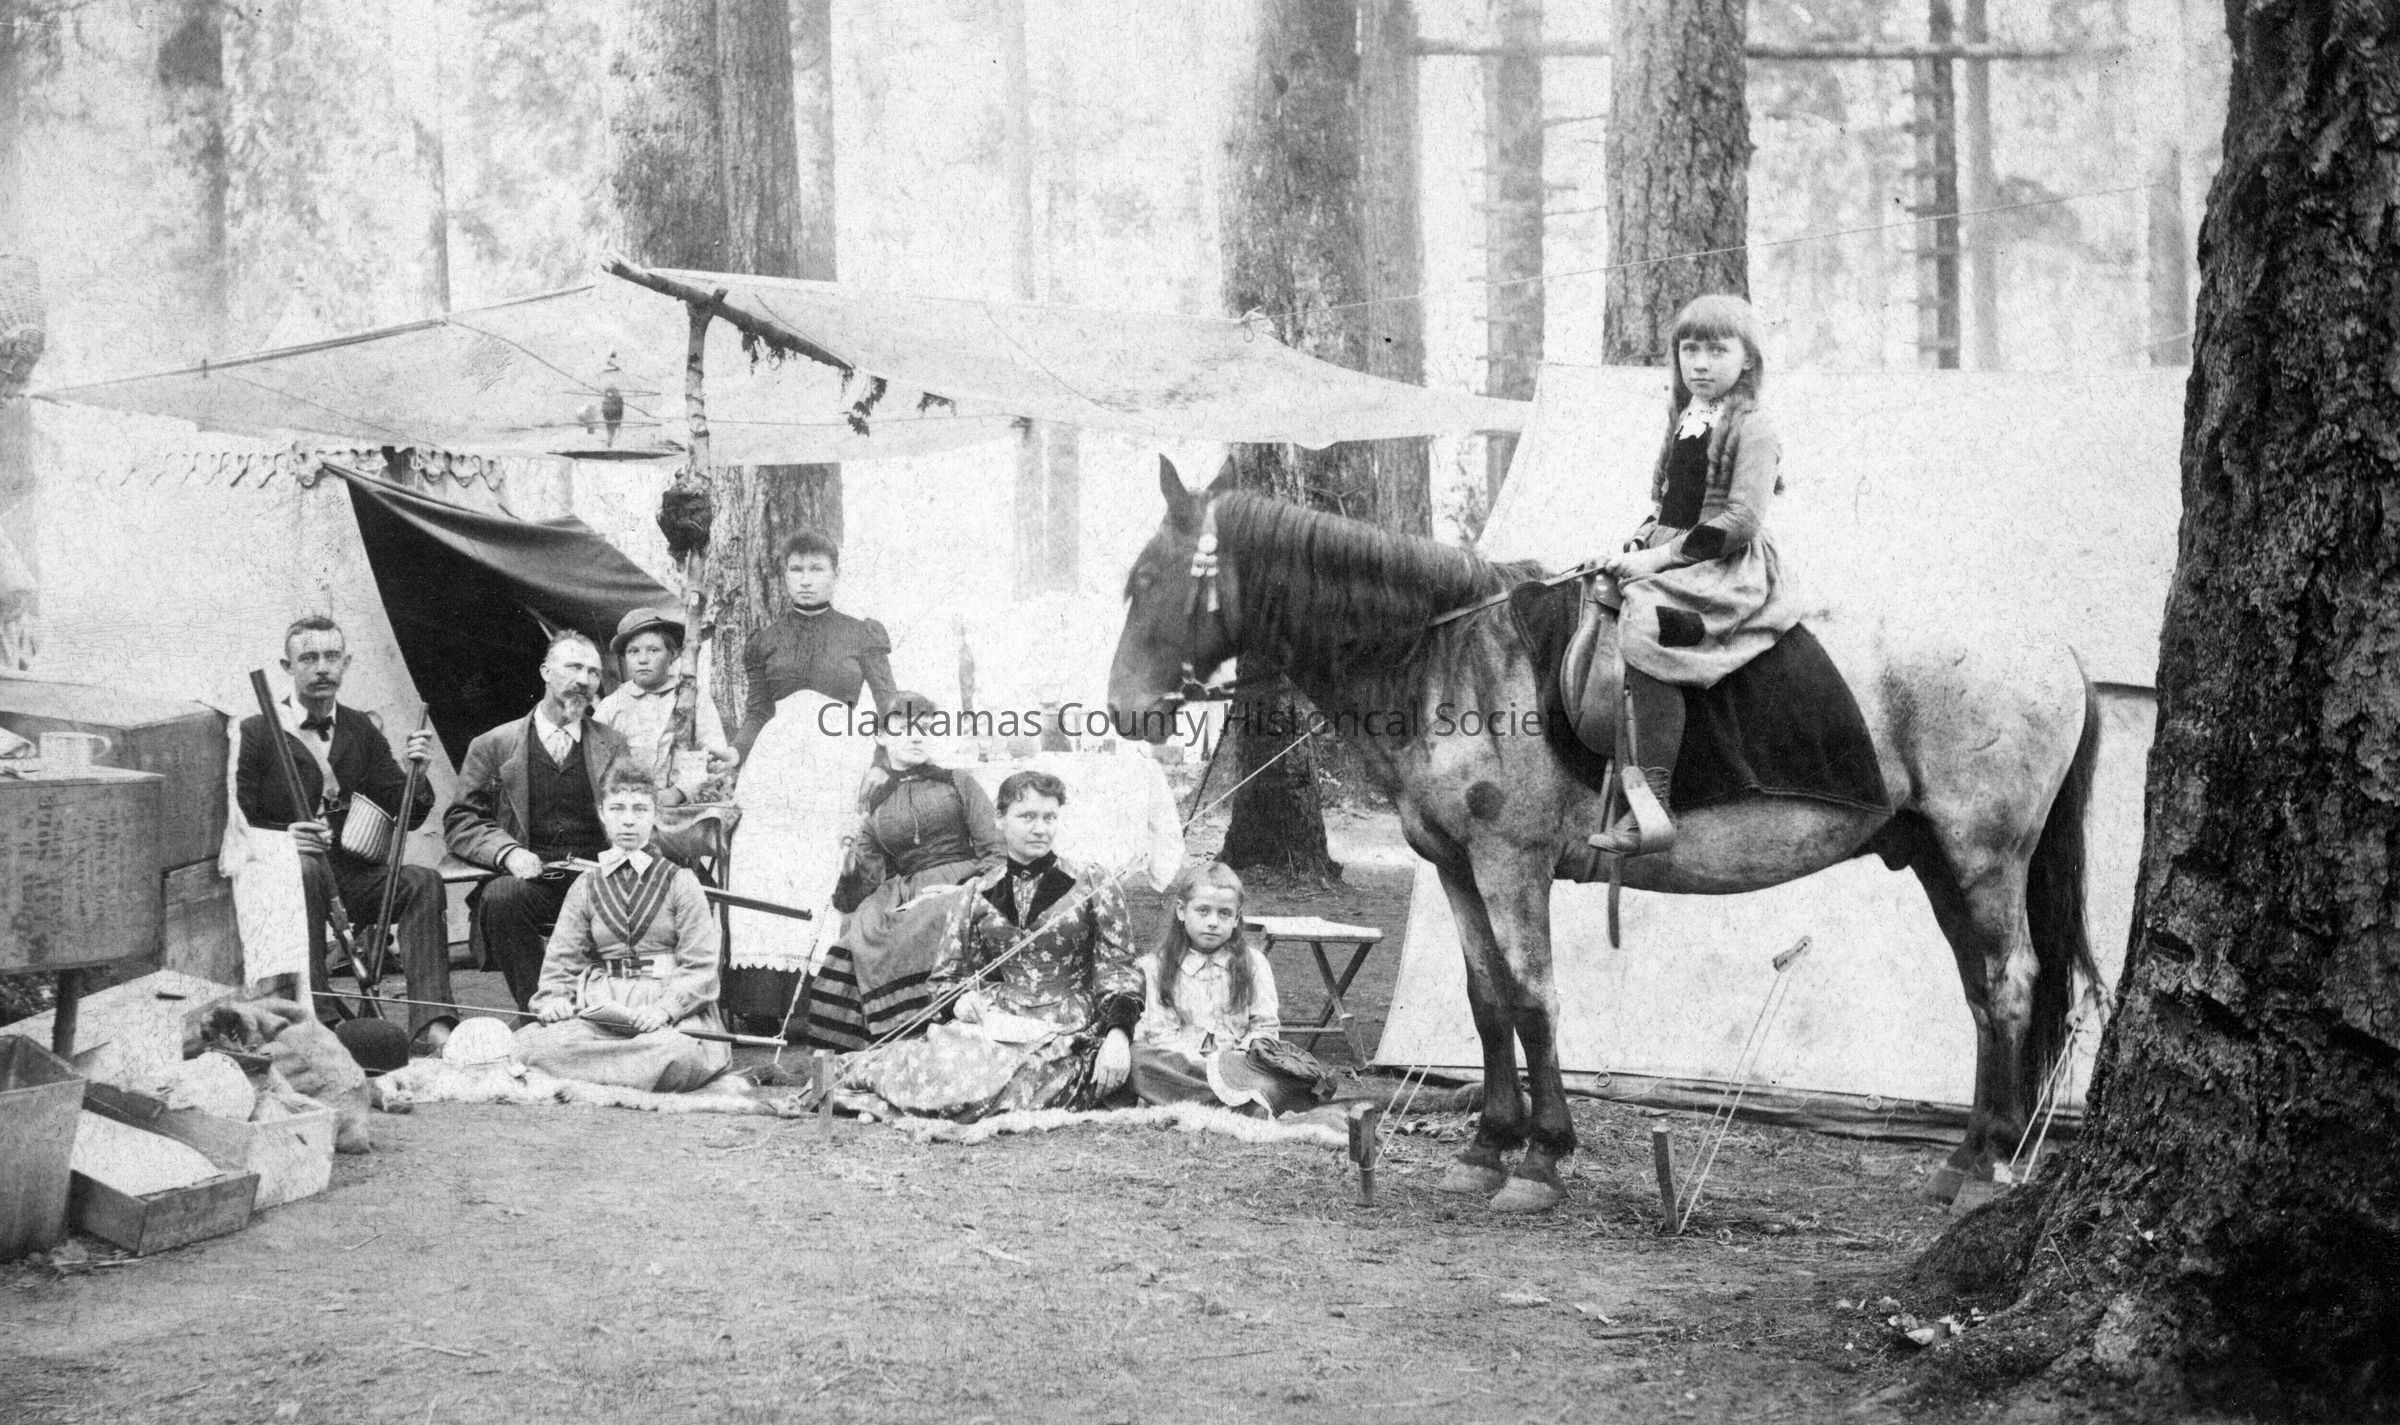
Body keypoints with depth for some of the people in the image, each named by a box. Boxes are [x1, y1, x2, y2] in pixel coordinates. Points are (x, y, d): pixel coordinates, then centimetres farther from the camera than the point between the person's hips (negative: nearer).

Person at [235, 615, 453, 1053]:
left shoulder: (362, 731, 15)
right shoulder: (256, 733, 3)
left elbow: (405, 818, 11)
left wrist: (416, 770, -10)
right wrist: (281, 837, -22)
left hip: (350, 876, 4)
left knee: (424, 881, -23)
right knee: (306, 868, -38)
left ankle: (431, 1025, -33)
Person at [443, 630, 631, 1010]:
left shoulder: (613, 745, 18)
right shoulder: (493, 746, 13)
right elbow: (460, 822, 8)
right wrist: (508, 852, -12)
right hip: (529, 877, 0)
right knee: (501, 896, -35)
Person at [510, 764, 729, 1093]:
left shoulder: (680, 882, 9)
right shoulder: (586, 888, 18)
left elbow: (700, 967, 0)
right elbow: (561, 960, 13)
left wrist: (665, 1007, -18)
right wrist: (553, 998, -10)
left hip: (674, 1008, -2)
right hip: (602, 1009, 2)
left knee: (676, 1053, -40)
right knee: (528, 1044, -29)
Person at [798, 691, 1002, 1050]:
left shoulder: (958, 784, 12)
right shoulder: (874, 807, 19)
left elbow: (997, 855, 4)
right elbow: (871, 882, 10)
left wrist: (955, 888, -12)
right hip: (902, 896, 3)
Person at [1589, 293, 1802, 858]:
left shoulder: (1752, 429, -6)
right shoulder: (1682, 419, 19)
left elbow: (1739, 521, -15)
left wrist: (1662, 556, -19)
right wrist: (1643, 538, 7)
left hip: (1729, 565, -9)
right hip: (1671, 551, 9)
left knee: (1644, 623, -32)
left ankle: (1650, 802, -36)